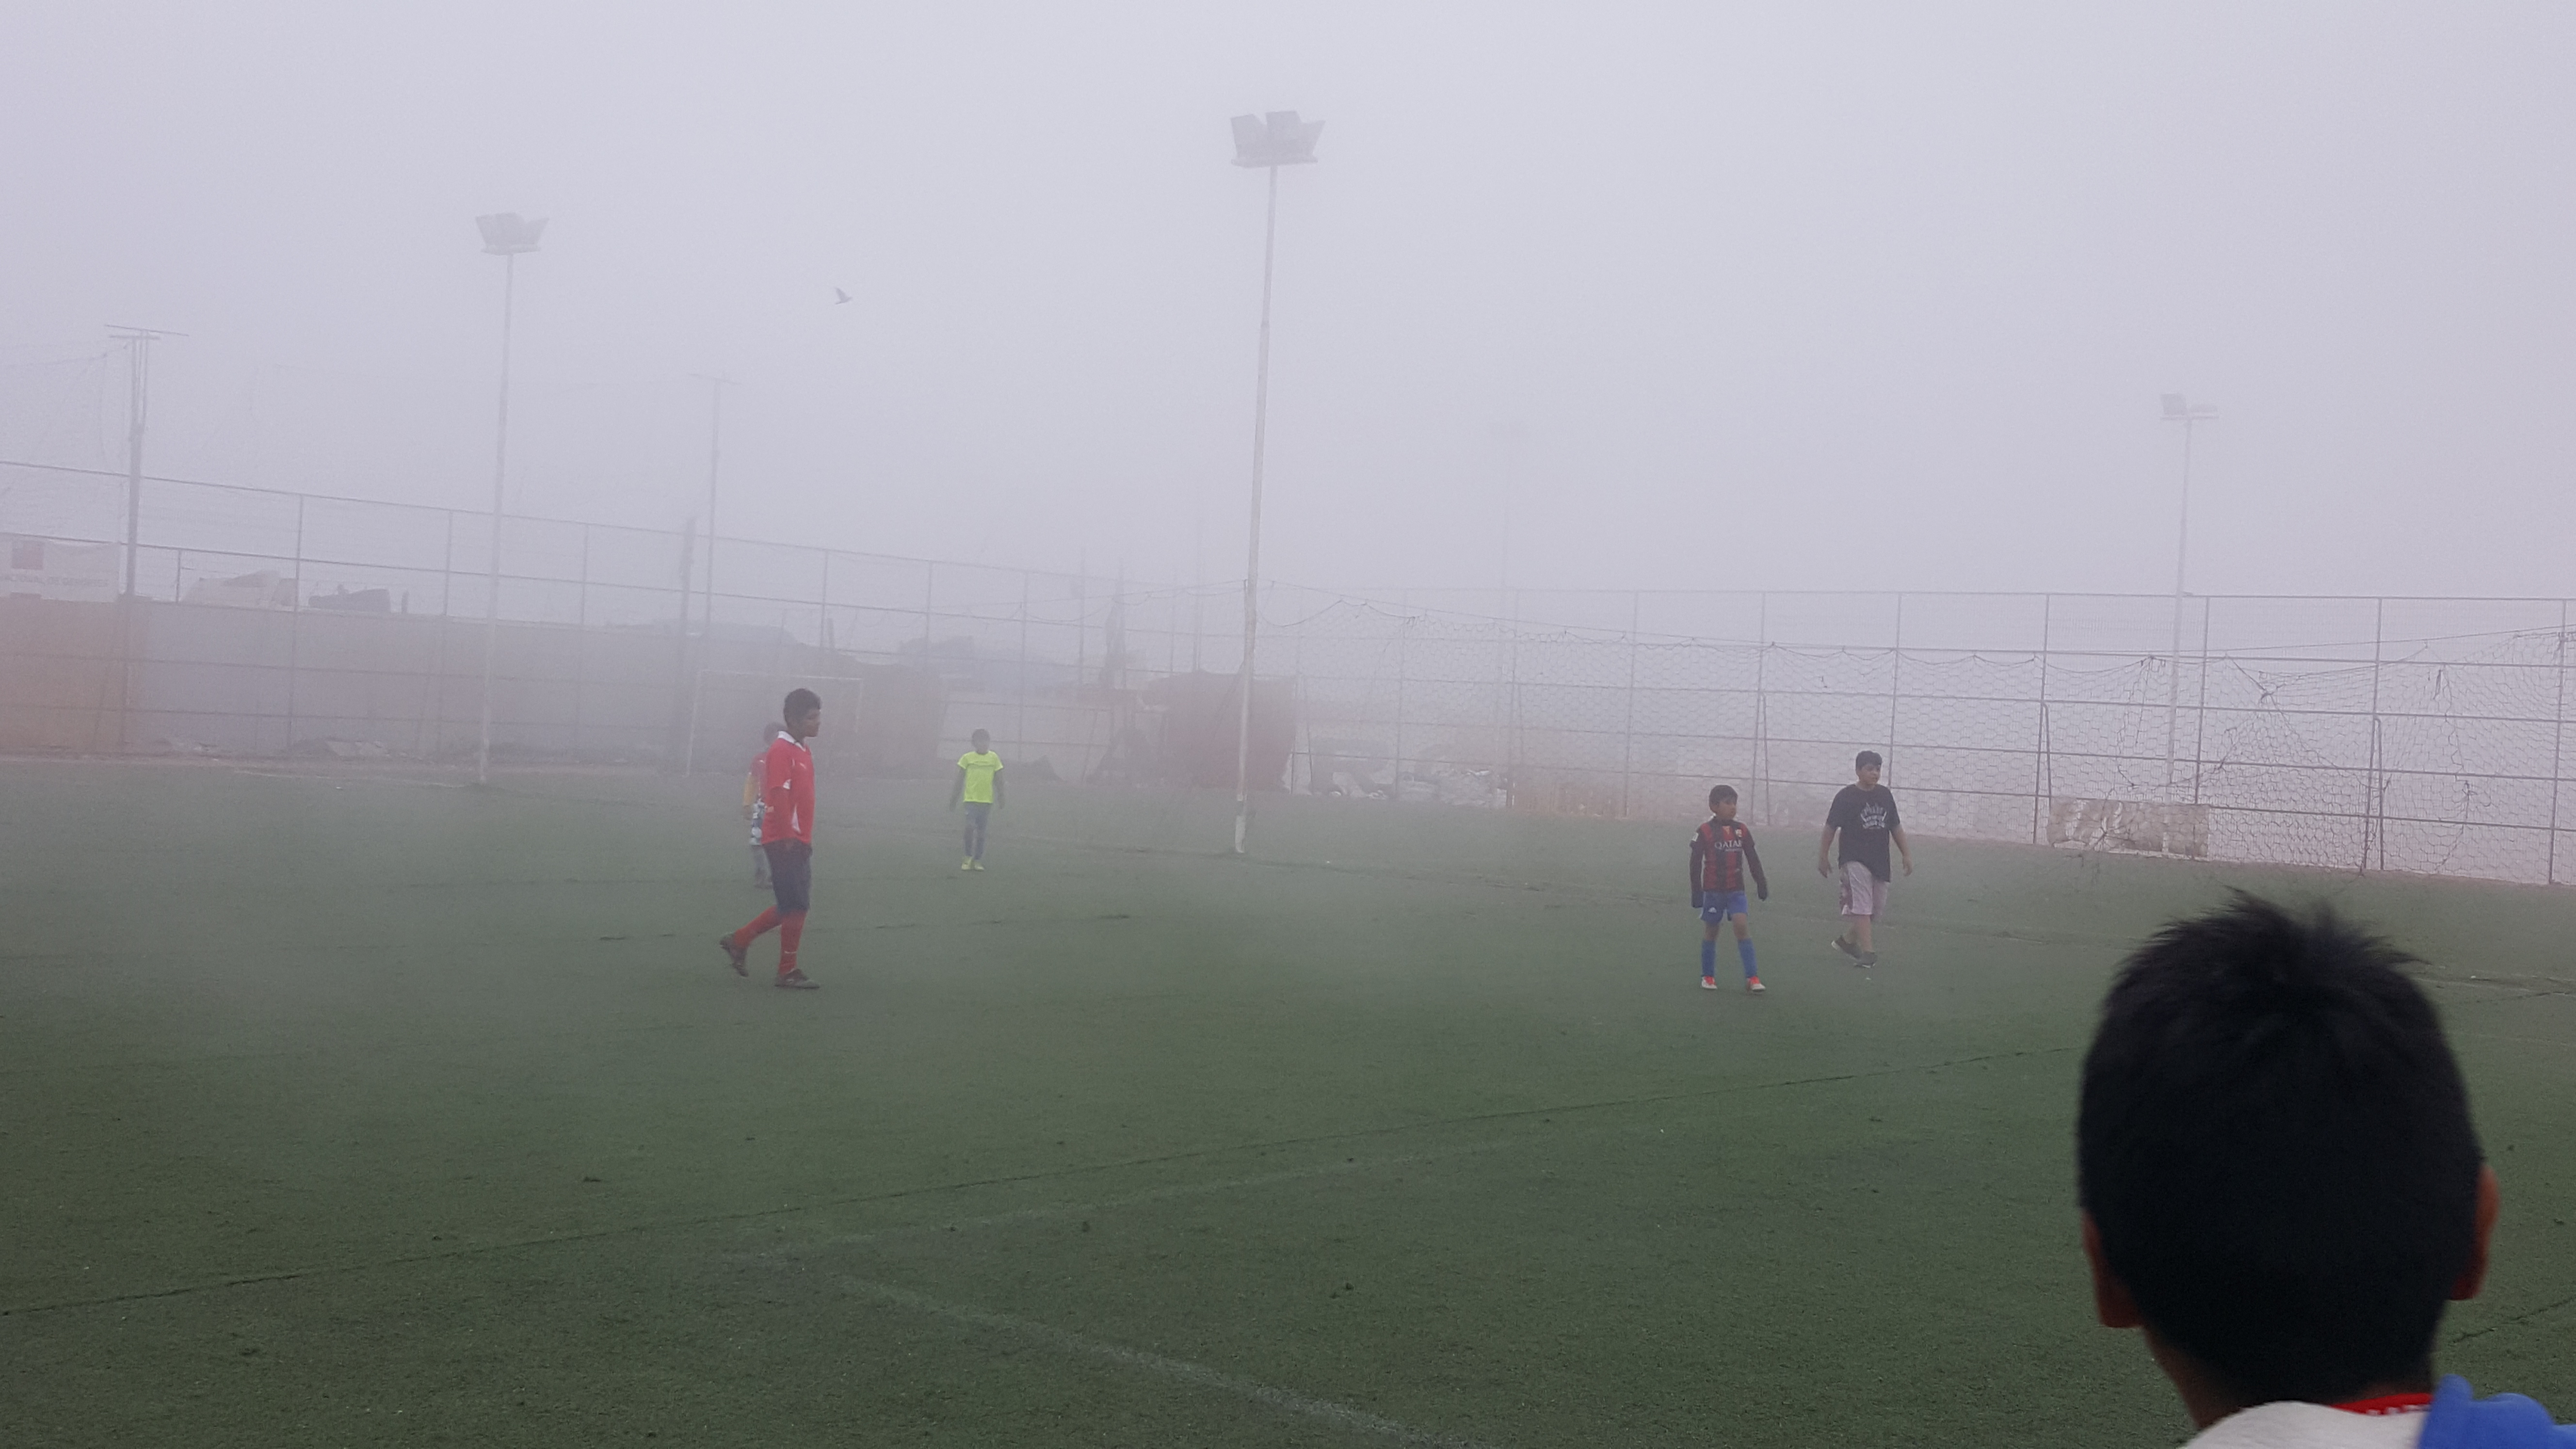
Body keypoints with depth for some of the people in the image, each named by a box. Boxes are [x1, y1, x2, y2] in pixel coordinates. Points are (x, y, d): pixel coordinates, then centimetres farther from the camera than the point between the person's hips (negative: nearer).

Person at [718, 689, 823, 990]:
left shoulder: (804, 751, 15)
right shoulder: (780, 751, -13)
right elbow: (779, 796, -19)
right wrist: (788, 837, -22)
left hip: (799, 841, 9)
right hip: (784, 841, -9)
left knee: (793, 907, 12)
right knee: (795, 907, -5)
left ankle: (739, 941, 22)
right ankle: (788, 971, 3)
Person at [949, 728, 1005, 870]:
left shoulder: (994, 758, 5)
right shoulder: (967, 758, 1)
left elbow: (998, 781, 11)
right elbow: (959, 781, 6)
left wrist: (1000, 799, 8)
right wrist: (954, 800, 7)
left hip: (987, 800, 2)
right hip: (970, 799, -2)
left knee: (981, 831, 7)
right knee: (970, 826, -18)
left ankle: (978, 861, 15)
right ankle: (968, 857, -4)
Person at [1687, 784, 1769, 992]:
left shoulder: (1741, 830, 3)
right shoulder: (1705, 831, -8)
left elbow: (1753, 859, 11)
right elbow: (1695, 863, -6)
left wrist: (1761, 883, 11)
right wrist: (1696, 891, -9)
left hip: (1736, 890, 2)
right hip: (1713, 890, -2)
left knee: (1742, 926, -12)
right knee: (1711, 931, 8)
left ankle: (1752, 977, -11)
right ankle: (1708, 976, 24)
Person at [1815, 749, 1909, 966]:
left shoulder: (1886, 795, 9)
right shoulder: (1846, 796, -6)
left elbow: (1896, 827, 16)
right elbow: (1831, 828, -1)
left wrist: (1906, 854, 12)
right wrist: (1822, 858, 2)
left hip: (1880, 863, 6)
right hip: (1855, 860, -6)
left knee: (1877, 909, 9)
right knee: (1862, 906, -15)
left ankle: (1847, 940, 27)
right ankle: (1868, 952, -18)